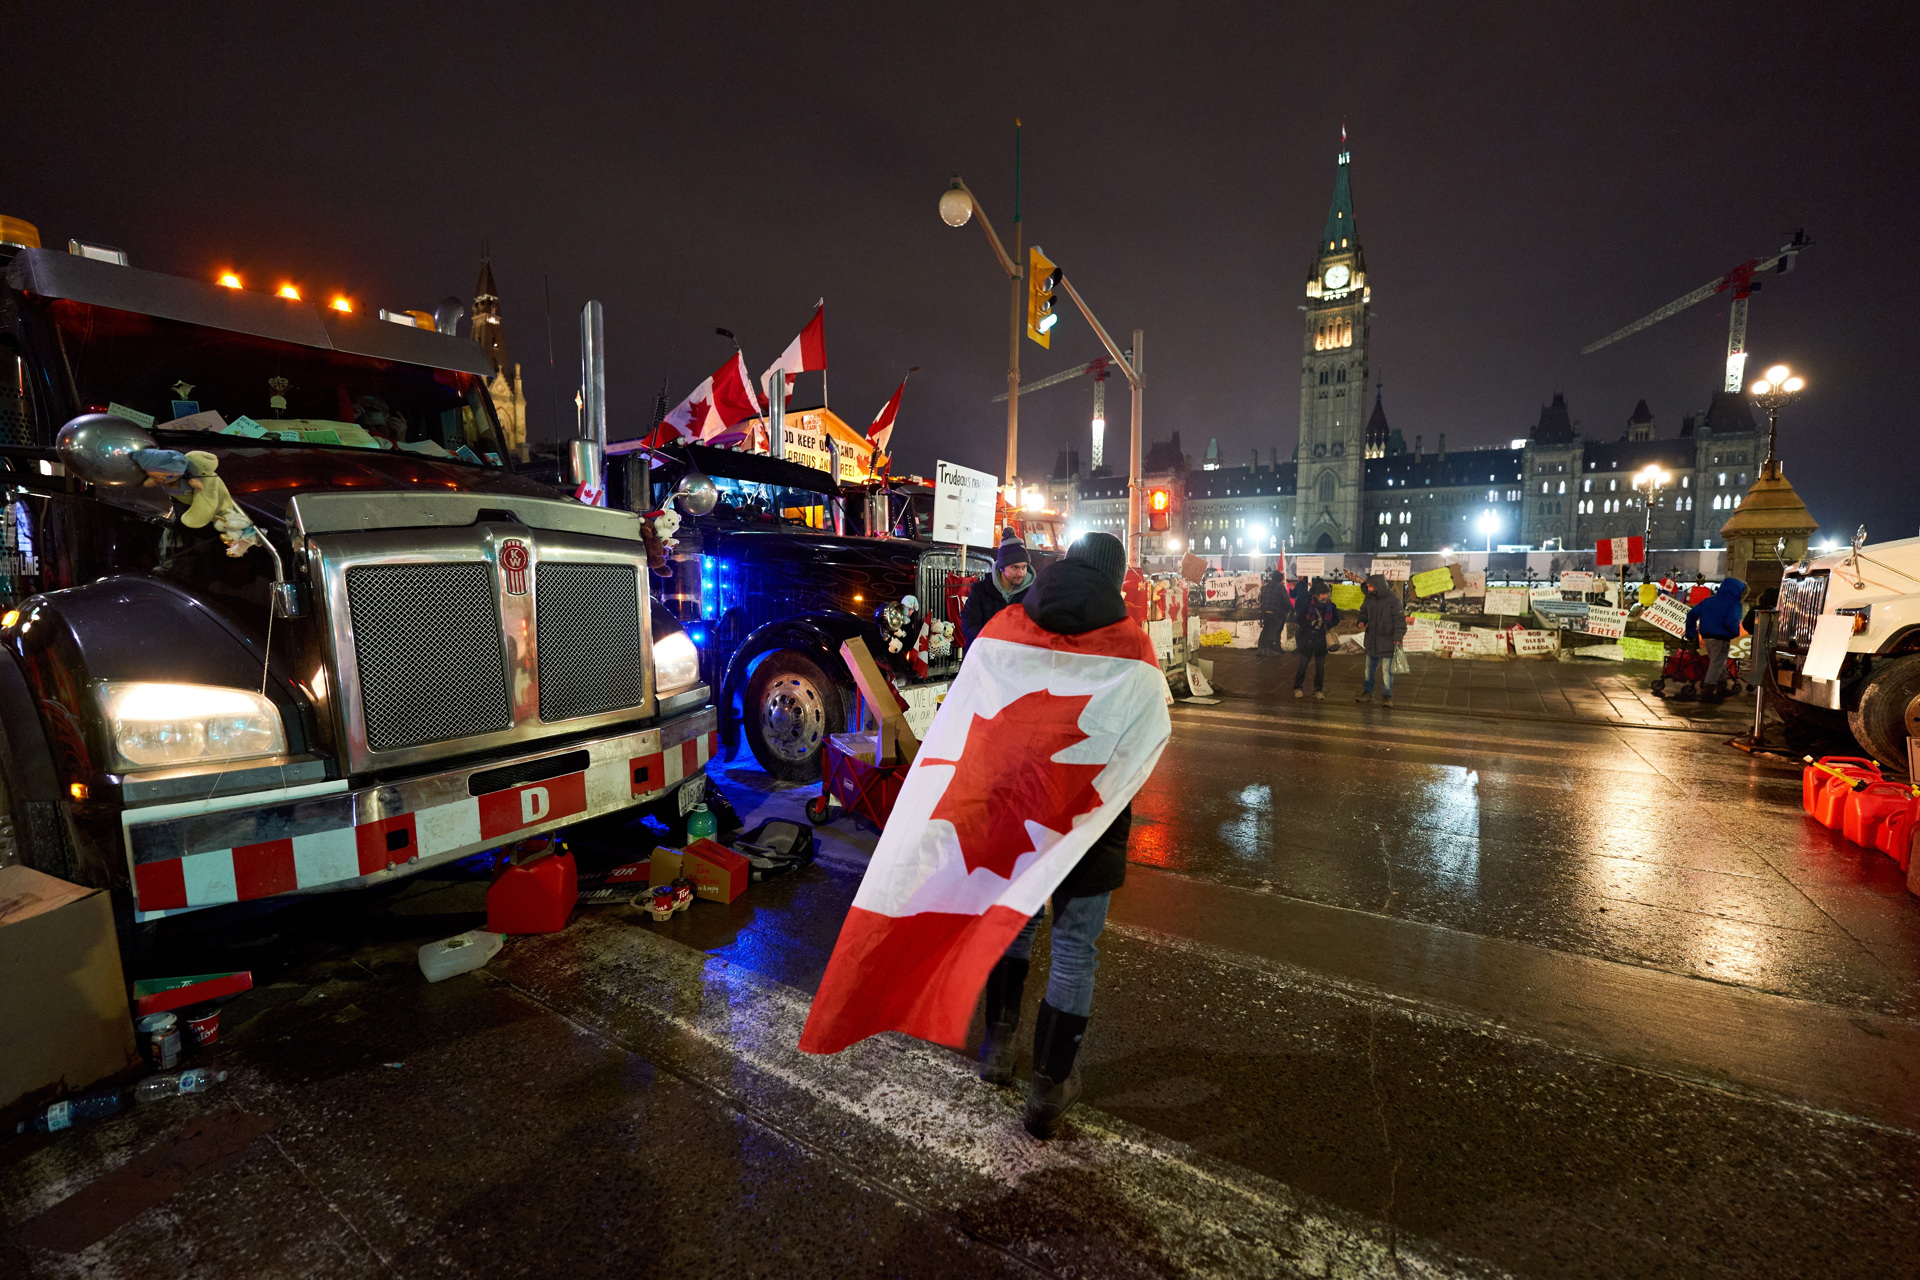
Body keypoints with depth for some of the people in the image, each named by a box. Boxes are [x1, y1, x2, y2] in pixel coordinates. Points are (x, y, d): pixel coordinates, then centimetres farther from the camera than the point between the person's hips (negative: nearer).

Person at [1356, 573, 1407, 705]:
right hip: (1371, 639, 6)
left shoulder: (1392, 599, -12)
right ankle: (1367, 693, 26)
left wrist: (1398, 636, -18)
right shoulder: (1369, 599, 4)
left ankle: (1387, 696, 7)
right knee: (1369, 668, 14)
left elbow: (1399, 619, -10)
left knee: (1387, 670, -2)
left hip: (1387, 641, -6)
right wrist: (1362, 621, -3)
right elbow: (1364, 612, 19)